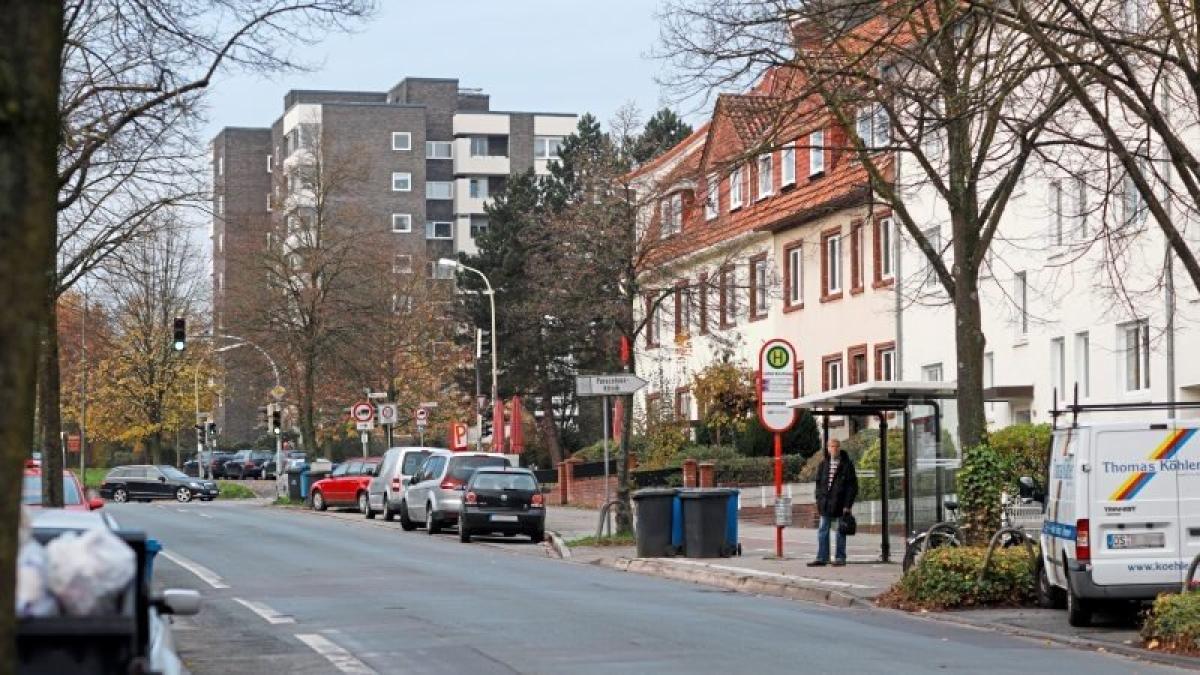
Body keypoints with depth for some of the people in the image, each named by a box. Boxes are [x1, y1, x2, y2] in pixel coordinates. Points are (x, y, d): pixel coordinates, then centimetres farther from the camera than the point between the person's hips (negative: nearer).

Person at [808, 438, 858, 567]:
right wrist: (819, 500, 5)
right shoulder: (824, 464, 11)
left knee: (840, 531, 2)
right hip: (825, 505, 5)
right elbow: (818, 483, 15)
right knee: (823, 531, 5)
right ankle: (822, 558, 9)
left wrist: (848, 504, -11)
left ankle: (840, 558, 9)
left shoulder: (847, 464, -3)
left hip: (840, 505, -4)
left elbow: (852, 486, -5)